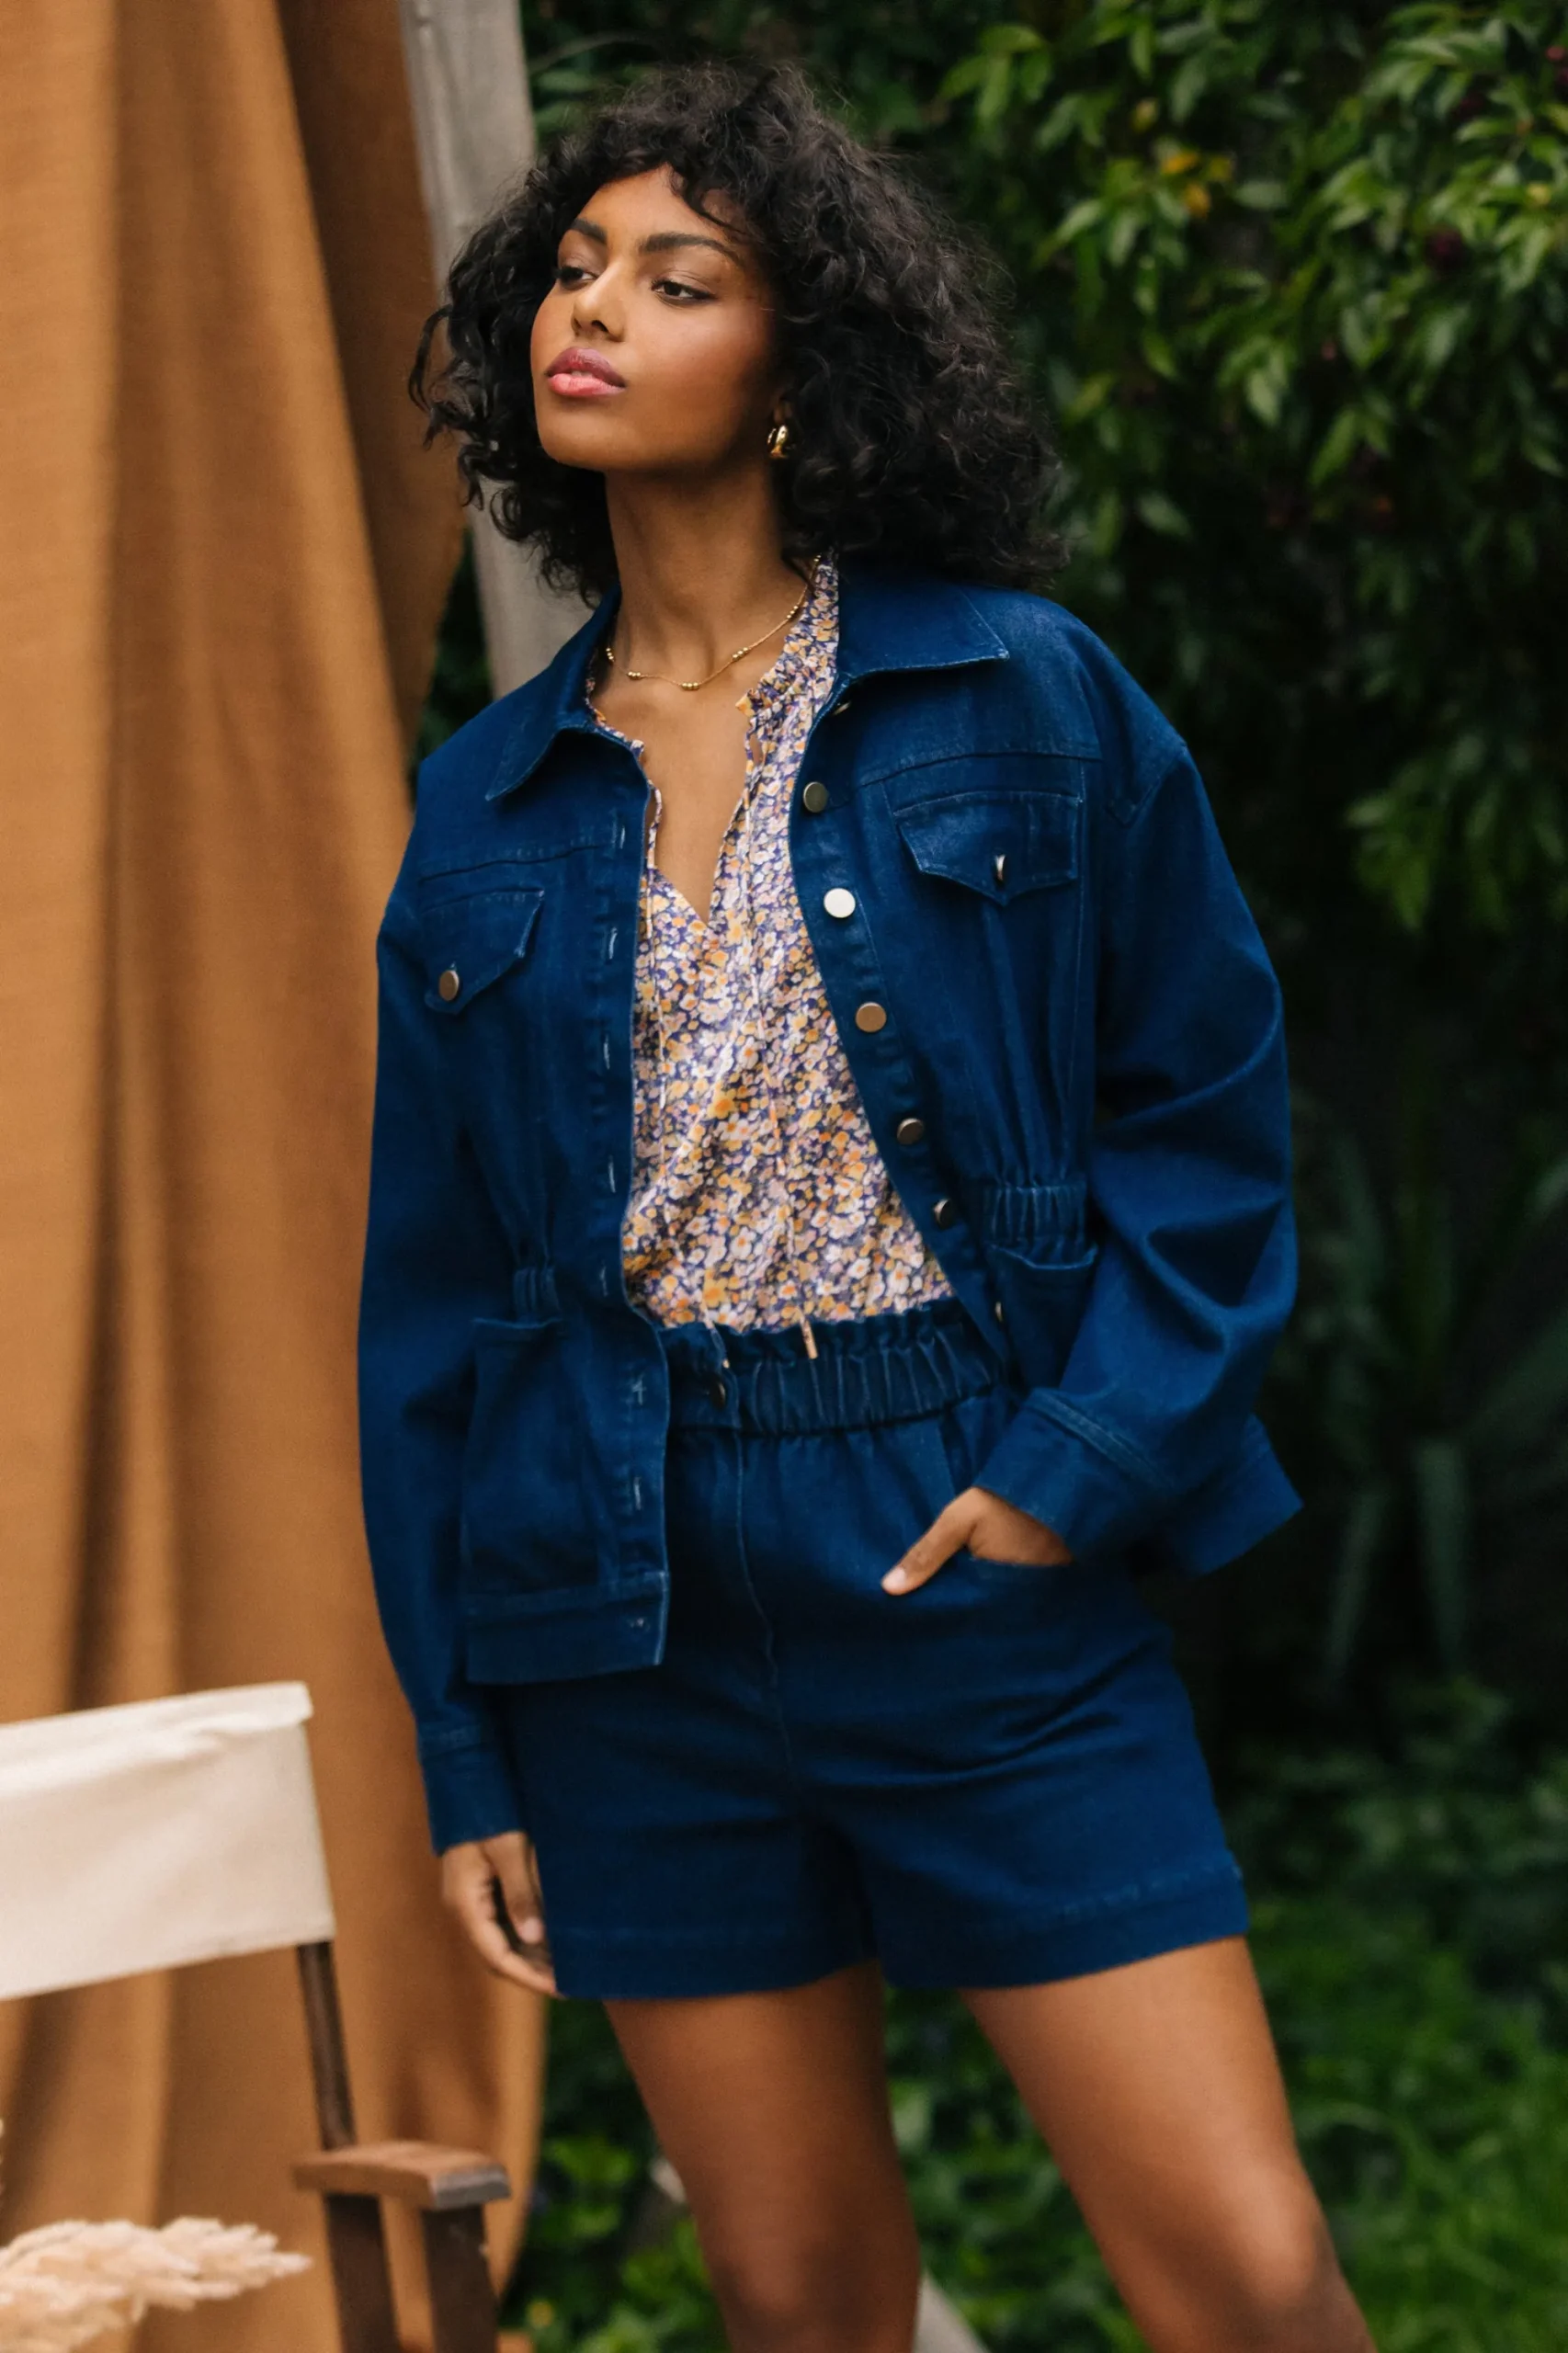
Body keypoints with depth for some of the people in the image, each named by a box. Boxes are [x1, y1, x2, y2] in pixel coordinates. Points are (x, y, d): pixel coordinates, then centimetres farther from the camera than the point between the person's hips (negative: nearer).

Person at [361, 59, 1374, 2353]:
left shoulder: (1022, 704, -2)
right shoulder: (489, 811, 7)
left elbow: (1214, 1107, 2)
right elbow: (430, 1288, 11)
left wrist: (1090, 1457, -12)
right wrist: (461, 1747, 8)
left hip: (981, 1577, -3)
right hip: (637, 1621, 3)